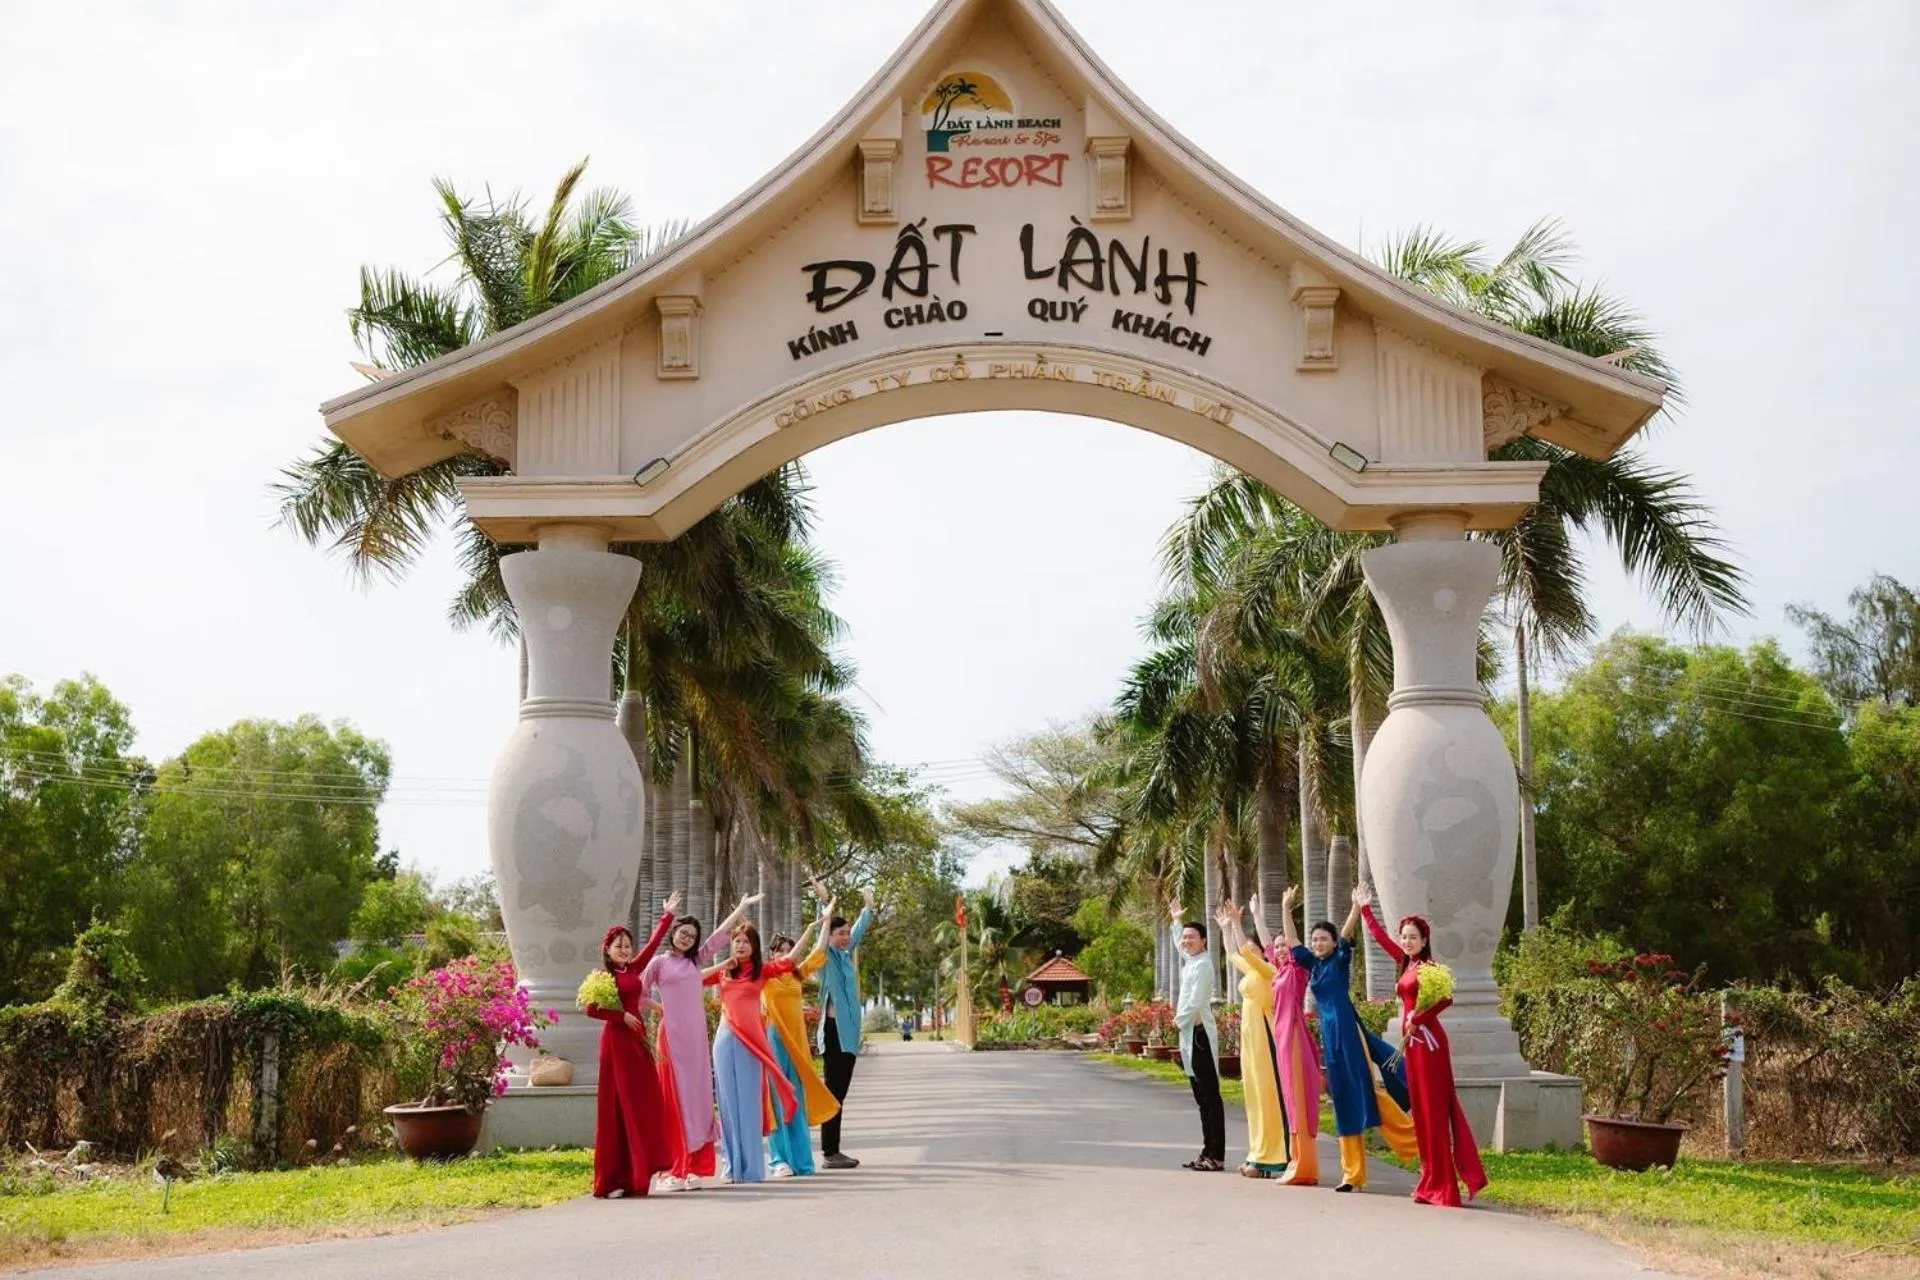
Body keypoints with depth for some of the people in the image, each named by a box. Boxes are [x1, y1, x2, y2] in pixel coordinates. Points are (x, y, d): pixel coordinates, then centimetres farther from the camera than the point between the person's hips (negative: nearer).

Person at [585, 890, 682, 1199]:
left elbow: (654, 943, 20)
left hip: (637, 1039, 7)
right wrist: (623, 1016, -13)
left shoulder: (633, 969, 11)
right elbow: (591, 1009, -14)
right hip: (617, 1040, -7)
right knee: (618, 1107, -6)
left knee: (643, 1105, 4)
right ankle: (611, 1180, -6)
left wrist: (667, 915, 27)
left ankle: (635, 1174, 6)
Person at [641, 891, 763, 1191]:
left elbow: (720, 934, 16)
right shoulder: (659, 962, 4)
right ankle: (672, 1170, -4)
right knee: (674, 1100, -5)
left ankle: (691, 1169, 5)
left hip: (697, 1037, 5)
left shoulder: (695, 961, 15)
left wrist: (743, 907, 17)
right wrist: (657, 1008, -1)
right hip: (672, 1036, -5)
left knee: (697, 1099, 3)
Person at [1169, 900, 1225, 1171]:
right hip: (1189, 1033, 10)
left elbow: (1195, 1002, -19)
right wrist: (1176, 920, 46)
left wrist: (1179, 1020, -5)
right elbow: (1180, 946, 39)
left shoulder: (1202, 964, -12)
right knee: (1202, 1097, 11)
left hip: (1199, 1032, -10)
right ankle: (1208, 1152, 14)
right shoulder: (1189, 961, 15)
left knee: (1210, 1096, -9)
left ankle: (1216, 1156, -10)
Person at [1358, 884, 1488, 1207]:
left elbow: (1446, 998, -24)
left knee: (1435, 1110, -6)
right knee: (1421, 1109, 10)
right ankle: (1432, 1182, 14)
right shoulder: (1405, 963, 12)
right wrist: (1364, 908, 29)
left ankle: (1441, 1186, -5)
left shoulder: (1428, 966, -11)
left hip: (1427, 1040, -9)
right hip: (1412, 1041, 9)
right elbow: (1380, 936, 24)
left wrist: (1417, 1019, -19)